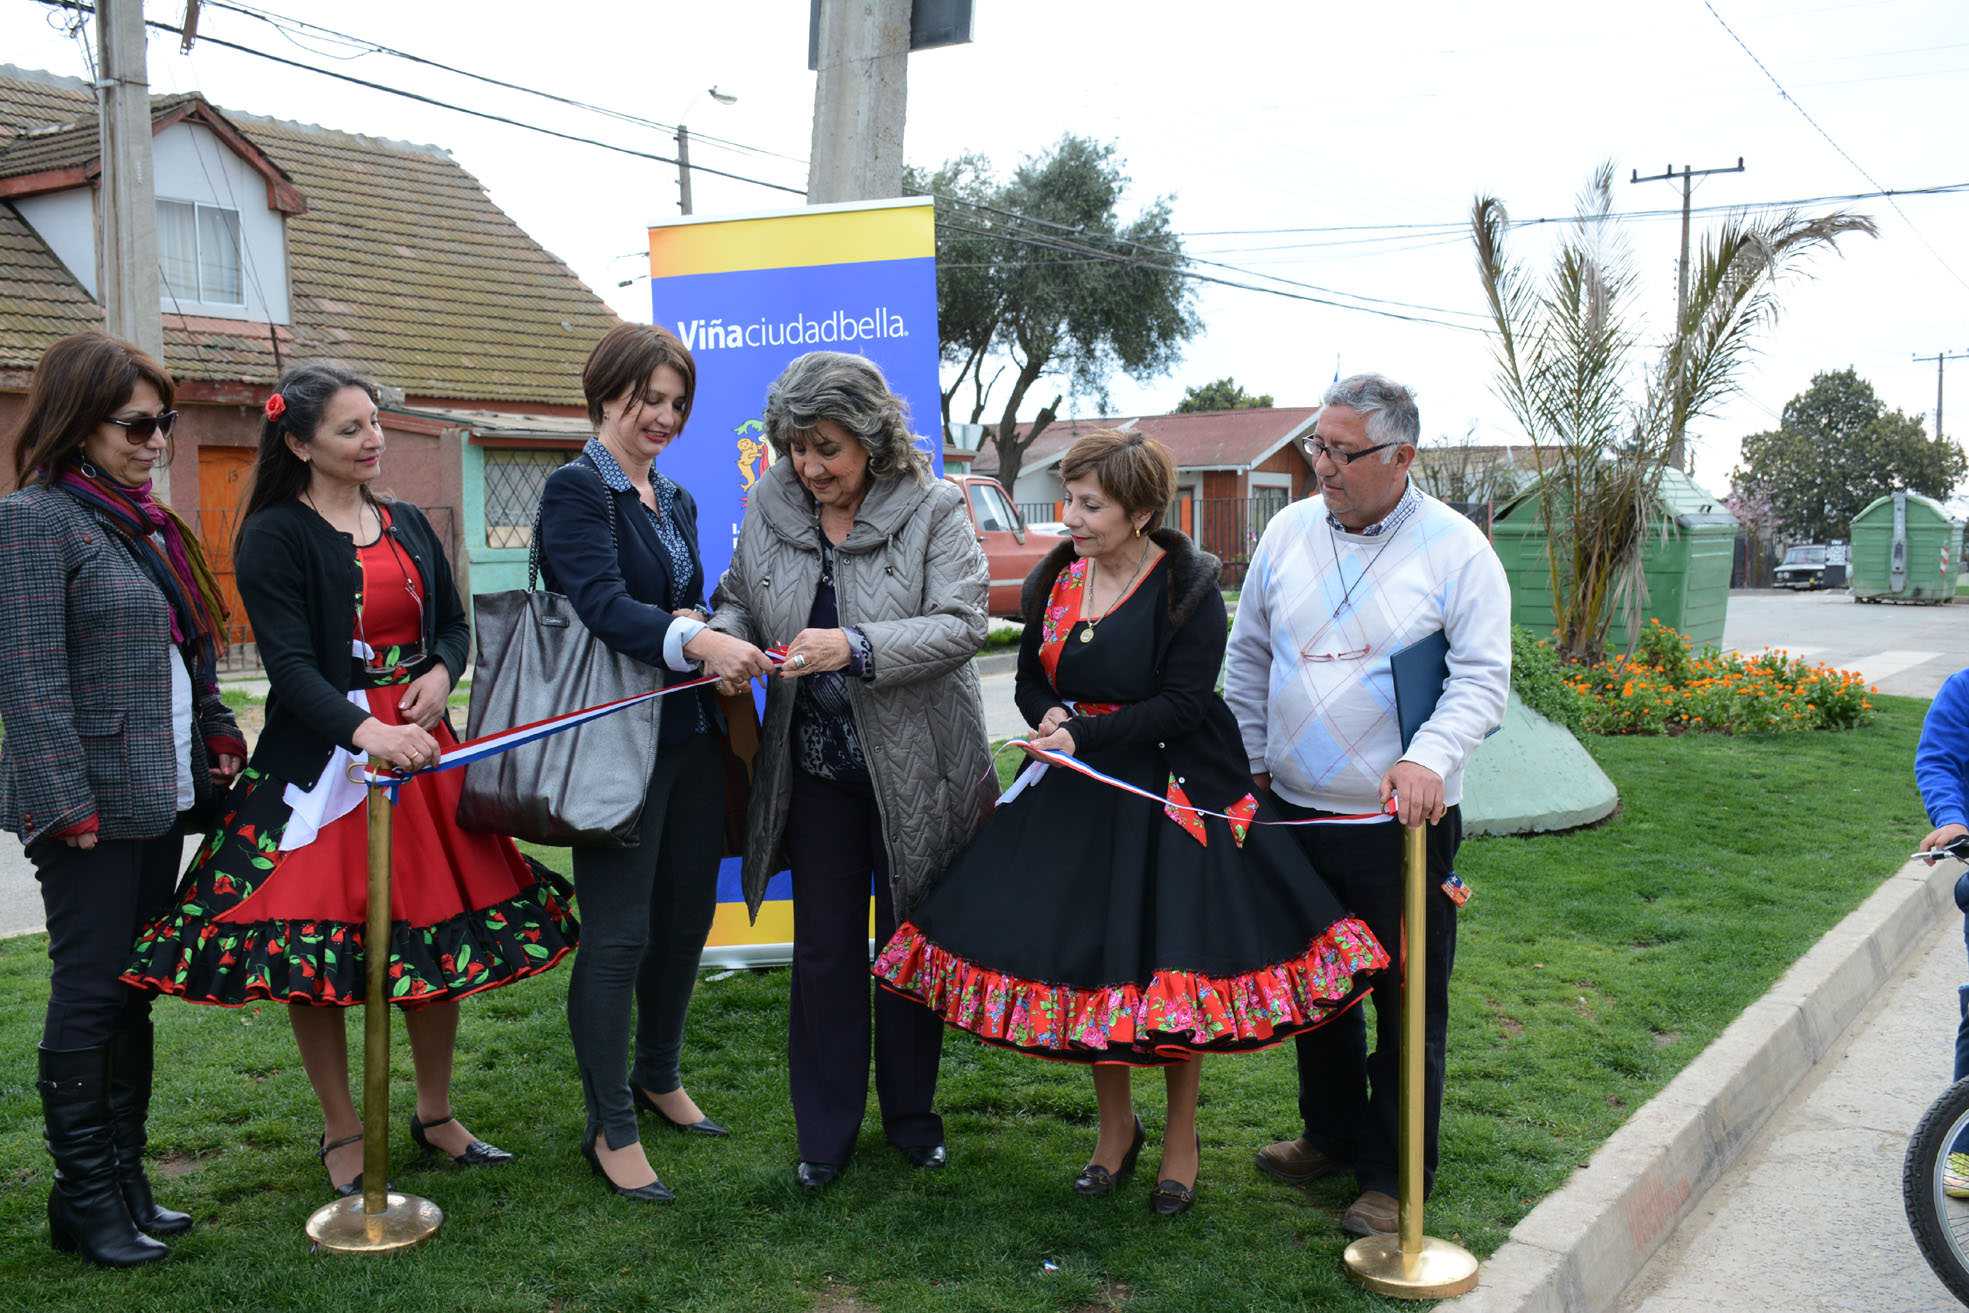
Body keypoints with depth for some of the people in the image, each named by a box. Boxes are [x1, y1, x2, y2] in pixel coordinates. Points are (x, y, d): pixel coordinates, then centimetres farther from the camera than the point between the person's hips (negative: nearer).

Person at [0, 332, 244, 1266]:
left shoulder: (147, 523, 16)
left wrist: (219, 737, 11)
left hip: (162, 797, 8)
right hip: (92, 807, -8)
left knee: (134, 991, 12)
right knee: (91, 993, 0)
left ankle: (124, 1179, 22)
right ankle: (84, 1198, 12)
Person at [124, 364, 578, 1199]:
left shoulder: (407, 524, 12)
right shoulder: (275, 536, -7)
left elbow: (453, 622, 18)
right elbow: (290, 664, -16)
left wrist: (441, 675, -4)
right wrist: (365, 732, -31)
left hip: (420, 746, 6)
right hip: (323, 761, -5)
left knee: (441, 932, 9)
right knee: (321, 943, 1)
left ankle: (435, 1115, 26)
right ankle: (341, 1135, 19)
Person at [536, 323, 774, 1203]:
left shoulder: (675, 500, 17)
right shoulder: (577, 489, -8)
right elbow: (602, 603, -21)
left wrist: (695, 625, -5)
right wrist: (697, 642, -36)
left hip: (690, 736, 8)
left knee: (686, 916, 15)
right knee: (619, 934, -2)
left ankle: (658, 1077, 35)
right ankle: (610, 1129, 11)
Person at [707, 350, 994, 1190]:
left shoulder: (932, 511, -10)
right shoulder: (770, 511, 1)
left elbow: (961, 624, -19)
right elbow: (737, 600, 13)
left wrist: (857, 648, -32)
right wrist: (725, 639, -11)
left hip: (913, 767, -3)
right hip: (816, 768, 3)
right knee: (824, 948, 9)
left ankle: (911, 1115, 31)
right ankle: (825, 1132, 24)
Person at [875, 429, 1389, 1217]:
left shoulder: (1187, 588, -11)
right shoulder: (1053, 580, 5)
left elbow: (1183, 703, -16)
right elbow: (1031, 681, 12)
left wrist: (1085, 733, -20)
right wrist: (1048, 720, -10)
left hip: (1172, 797, -5)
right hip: (1077, 796, 5)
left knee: (1170, 962, 2)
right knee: (1083, 960, 8)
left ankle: (1182, 1138, 24)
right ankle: (1115, 1127, 29)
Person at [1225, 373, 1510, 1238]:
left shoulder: (1456, 548, -7)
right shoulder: (1288, 532, 5)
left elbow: (1482, 678, -11)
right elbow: (1248, 657, 14)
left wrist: (1430, 757, -28)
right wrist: (1250, 762, 10)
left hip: (1403, 822, -4)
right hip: (1296, 811, 5)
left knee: (1407, 1004, 4)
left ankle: (1394, 1178, 19)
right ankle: (1331, 1133, 37)